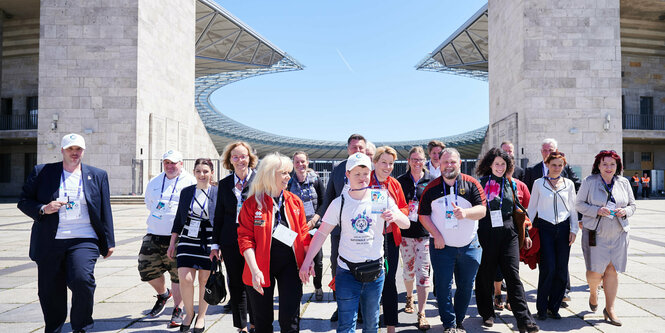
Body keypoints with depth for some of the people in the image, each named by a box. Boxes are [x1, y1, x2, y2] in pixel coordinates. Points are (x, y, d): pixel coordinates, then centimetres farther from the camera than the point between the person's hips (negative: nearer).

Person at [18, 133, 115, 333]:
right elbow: (23, 201, 9)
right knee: (49, 292, 7)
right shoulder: (42, 172, 9)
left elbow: (105, 211, 9)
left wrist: (108, 243, 7)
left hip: (84, 241, -1)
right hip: (49, 243, 2)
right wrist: (43, 209, -12)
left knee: (82, 279, -21)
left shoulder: (98, 176, 9)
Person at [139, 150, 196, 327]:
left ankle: (177, 310, 12)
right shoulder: (154, 182, 15)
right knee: (146, 268, 7)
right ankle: (163, 294, 35)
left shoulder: (190, 182, -2)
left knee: (178, 274, -2)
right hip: (154, 235, 5)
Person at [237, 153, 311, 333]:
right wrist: (255, 270, -16)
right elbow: (245, 238, -9)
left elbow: (304, 234, 10)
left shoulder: (295, 201, 5)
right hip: (262, 266, -2)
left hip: (290, 265, 2)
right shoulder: (252, 203, -6)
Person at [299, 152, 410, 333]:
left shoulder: (382, 199, -1)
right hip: (347, 271, -1)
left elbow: (406, 224, -2)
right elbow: (321, 233, -2)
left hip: (375, 270, 1)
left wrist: (396, 217, -26)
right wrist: (307, 261, -10)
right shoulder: (339, 203, -2)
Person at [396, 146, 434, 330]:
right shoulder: (400, 181, 4)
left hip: (425, 233, -1)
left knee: (423, 272, -4)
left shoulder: (431, 181, 2)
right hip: (405, 232, 2)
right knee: (408, 269, 13)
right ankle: (409, 297, 40)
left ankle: (421, 313, 0)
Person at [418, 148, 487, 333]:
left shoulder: (471, 184, -1)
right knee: (443, 286, 0)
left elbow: (482, 210, -8)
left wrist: (465, 212, -28)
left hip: (469, 246, 1)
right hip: (441, 246, -1)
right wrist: (436, 235, -9)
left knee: (466, 286, 10)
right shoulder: (432, 188, 0)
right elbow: (423, 215, 2)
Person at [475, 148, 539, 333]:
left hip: (508, 233, 2)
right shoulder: (480, 183, 2)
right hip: (486, 233, -1)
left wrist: (525, 234, 14)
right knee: (485, 275, 7)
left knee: (513, 274, -3)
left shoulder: (511, 184, 12)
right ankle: (487, 314, 23)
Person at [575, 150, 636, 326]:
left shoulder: (624, 183, 8)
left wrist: (625, 211, -7)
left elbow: (632, 205, 15)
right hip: (595, 233, -3)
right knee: (595, 271, -5)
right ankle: (593, 292, 29)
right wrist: (597, 211, -16)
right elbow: (579, 204, -1)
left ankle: (609, 309, 17)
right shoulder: (589, 181, -2)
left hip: (618, 234, 3)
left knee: (612, 271, 4)